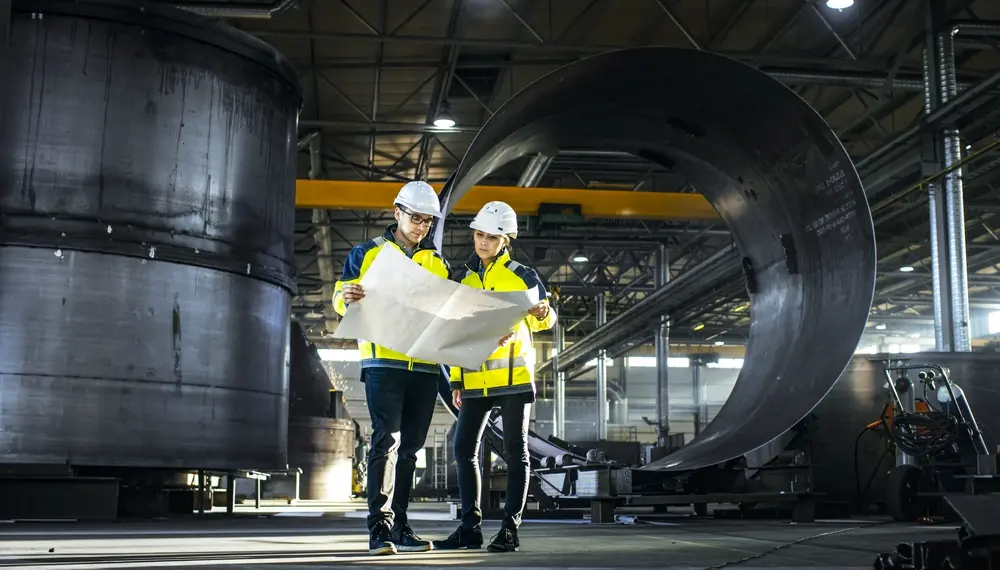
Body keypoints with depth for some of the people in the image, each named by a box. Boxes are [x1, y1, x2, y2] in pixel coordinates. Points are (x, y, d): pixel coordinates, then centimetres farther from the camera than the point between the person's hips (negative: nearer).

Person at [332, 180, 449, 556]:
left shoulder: (438, 264, 17)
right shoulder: (367, 253, 7)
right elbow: (341, 299, 4)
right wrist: (346, 297, -19)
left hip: (425, 366, 4)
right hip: (383, 362, -4)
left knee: (409, 446, 7)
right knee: (387, 440, -13)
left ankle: (399, 527, 13)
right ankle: (380, 527, -12)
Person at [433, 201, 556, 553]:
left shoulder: (522, 276, 1)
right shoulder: (465, 280, 14)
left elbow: (543, 320, -1)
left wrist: (543, 314, -26)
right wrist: (456, 379, 13)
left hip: (513, 377, -5)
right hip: (475, 380, 5)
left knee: (515, 452, -1)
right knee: (464, 449, 3)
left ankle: (510, 528, 3)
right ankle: (470, 527, 11)